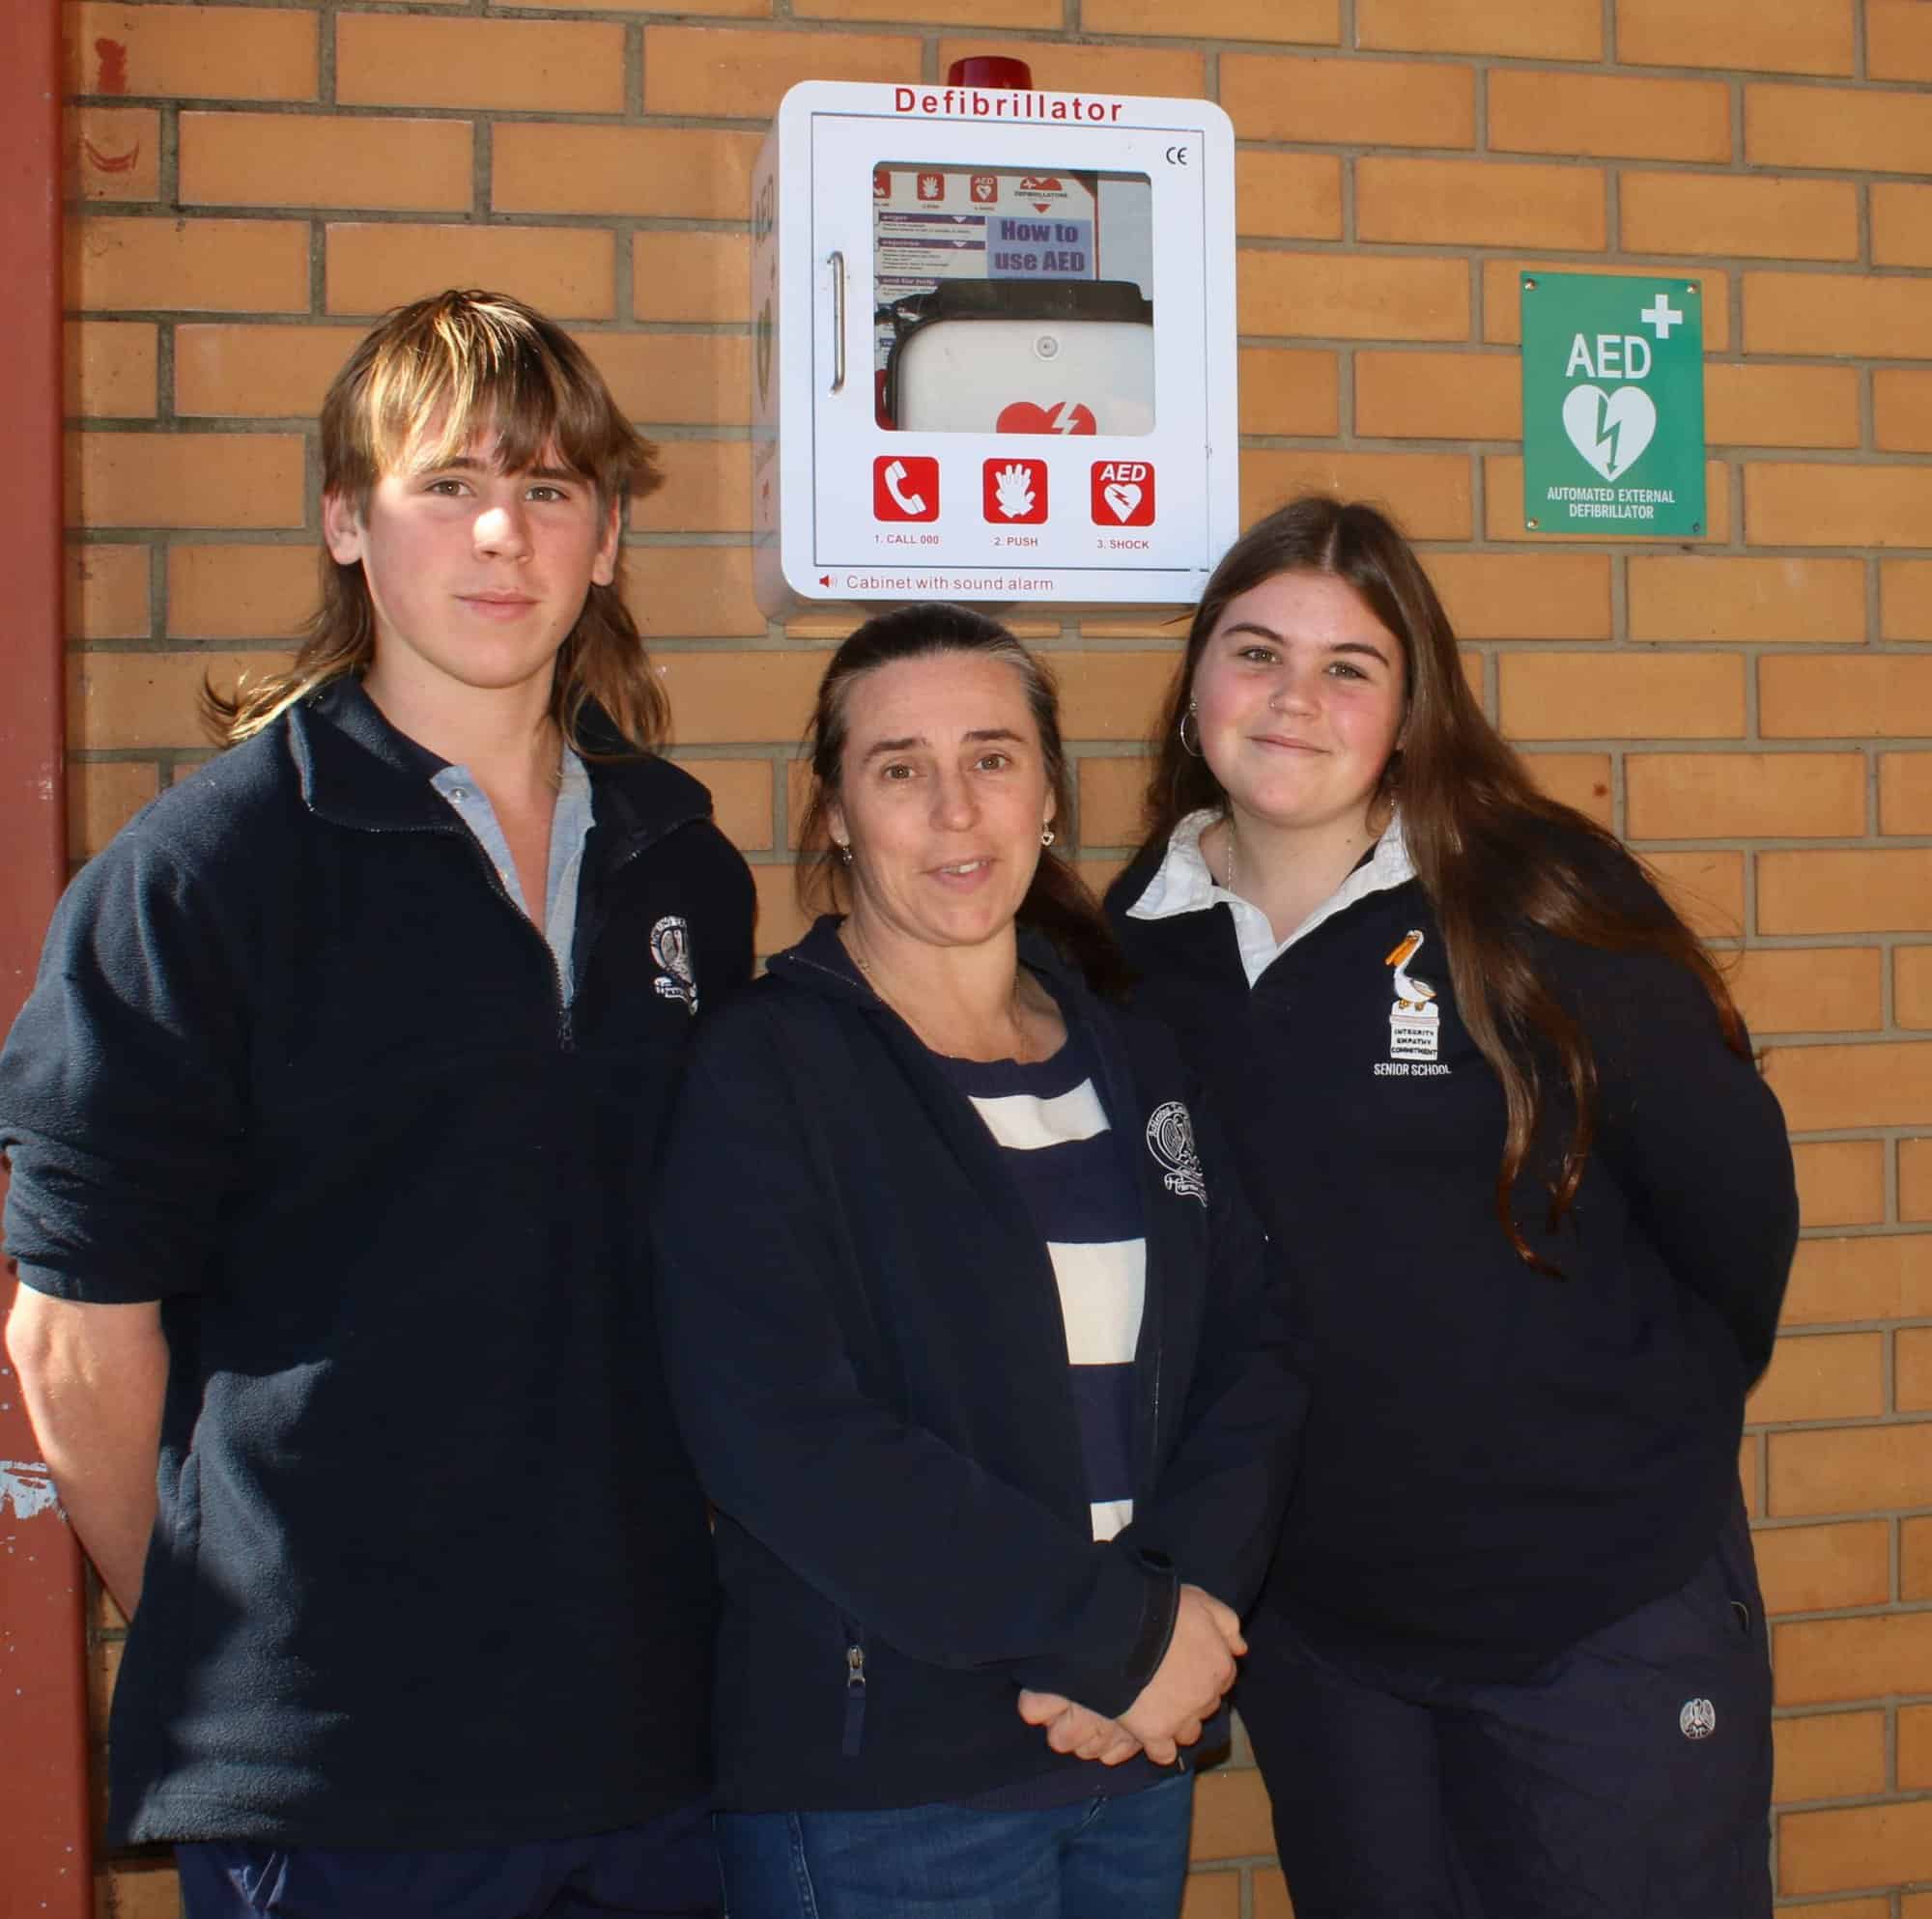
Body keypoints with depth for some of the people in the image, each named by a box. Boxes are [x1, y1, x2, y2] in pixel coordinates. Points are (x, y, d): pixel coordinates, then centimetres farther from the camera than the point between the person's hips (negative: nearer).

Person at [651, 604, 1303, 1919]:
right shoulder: (770, 1069, -9)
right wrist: (1121, 1631, -18)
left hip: (1136, 1758, 5)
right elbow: (784, 1437, -19)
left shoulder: (1133, 1064, 9)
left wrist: (1187, 1595, -13)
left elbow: (1252, 1352, 5)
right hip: (876, 1782, -5)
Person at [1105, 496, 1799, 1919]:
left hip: (1603, 1612, -3)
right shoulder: (1138, 938, -2)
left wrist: (1656, 1426, 7)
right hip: (1308, 1622, 4)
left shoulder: (1539, 900, -12)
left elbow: (1730, 1183, -4)